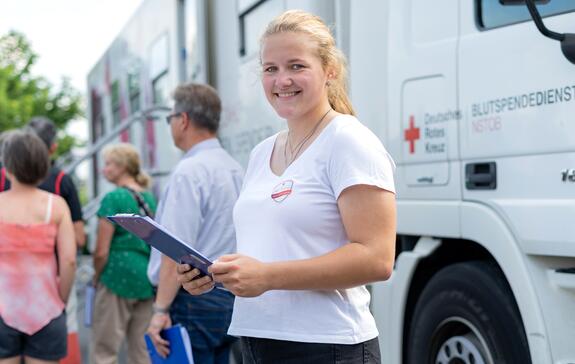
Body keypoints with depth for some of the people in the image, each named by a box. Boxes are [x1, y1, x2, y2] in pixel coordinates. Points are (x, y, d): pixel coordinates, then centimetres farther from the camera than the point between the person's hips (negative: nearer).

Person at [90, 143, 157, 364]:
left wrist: (97, 278, 4)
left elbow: (101, 252, -11)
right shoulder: (150, 199, 12)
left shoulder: (114, 198, -9)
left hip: (119, 277, -7)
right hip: (147, 279, 7)